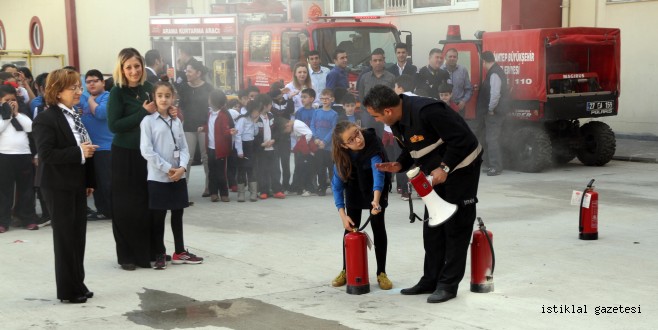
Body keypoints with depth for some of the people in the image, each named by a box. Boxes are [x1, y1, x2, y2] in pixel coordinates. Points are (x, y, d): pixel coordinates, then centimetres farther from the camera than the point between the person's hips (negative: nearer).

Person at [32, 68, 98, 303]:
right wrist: (78, 152, -25)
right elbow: (46, 154, -24)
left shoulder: (74, 116, 13)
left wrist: (89, 181, 16)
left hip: (77, 185, 8)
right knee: (65, 237, 0)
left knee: (78, 236, 11)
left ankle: (78, 285, 21)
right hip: (59, 188, -8)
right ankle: (68, 290, 10)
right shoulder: (45, 119, -14)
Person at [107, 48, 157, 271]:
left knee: (148, 204, 10)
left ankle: (148, 251, 23)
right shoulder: (117, 92, -9)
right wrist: (143, 113, -17)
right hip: (125, 154, -4)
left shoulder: (148, 88, 5)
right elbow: (113, 125, -16)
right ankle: (127, 255, 12)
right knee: (126, 206, 2)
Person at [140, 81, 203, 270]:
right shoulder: (148, 121, -7)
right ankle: (159, 255, 14)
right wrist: (167, 169, -14)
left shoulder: (177, 121, 9)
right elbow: (146, 151, -13)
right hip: (158, 177, -5)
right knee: (158, 217, 4)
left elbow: (184, 148, 8)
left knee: (178, 215, 14)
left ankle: (179, 252, 25)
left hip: (179, 176, 5)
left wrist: (182, 167, -10)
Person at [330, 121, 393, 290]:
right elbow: (337, 184, -24)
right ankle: (346, 270, 15)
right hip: (354, 186, 2)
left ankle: (381, 273, 1)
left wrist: (376, 199, -65)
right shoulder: (342, 153, -29)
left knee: (378, 225, -9)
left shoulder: (373, 143, -38)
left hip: (376, 187, -2)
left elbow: (378, 172, -49)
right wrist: (342, 215, -32)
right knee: (351, 226, -1)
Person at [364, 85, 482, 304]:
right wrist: (399, 165, -7)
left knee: (456, 226, -3)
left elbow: (460, 138, -29)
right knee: (432, 227, 10)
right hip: (438, 171, 9)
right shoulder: (397, 122, -3)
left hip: (461, 166, -9)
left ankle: (448, 284, 1)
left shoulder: (426, 111, -32)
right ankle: (431, 280, 18)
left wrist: (444, 168, -28)